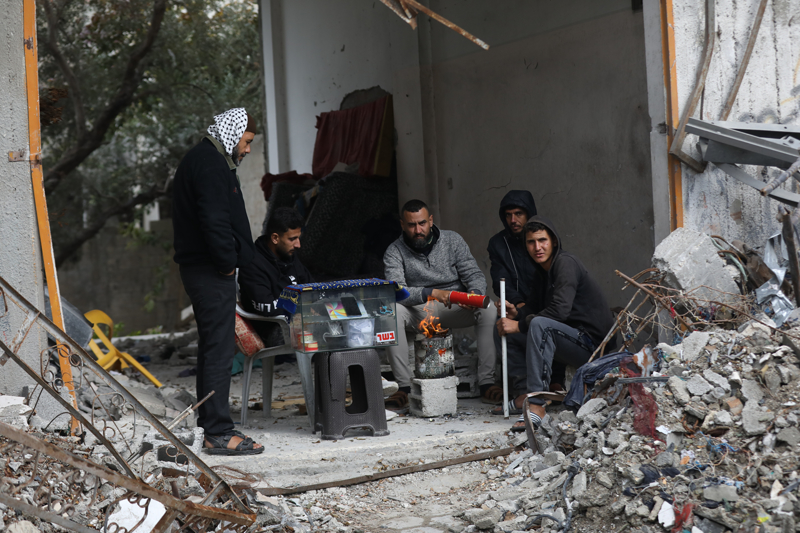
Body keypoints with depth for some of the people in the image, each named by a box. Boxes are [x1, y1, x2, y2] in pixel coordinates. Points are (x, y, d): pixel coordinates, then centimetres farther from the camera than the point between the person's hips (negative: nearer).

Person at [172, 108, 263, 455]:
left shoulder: (199, 159, 20)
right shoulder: (211, 164, -14)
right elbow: (215, 221, -23)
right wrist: (228, 262, -14)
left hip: (200, 268, 11)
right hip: (211, 271, -11)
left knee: (212, 346, 15)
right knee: (219, 350, -9)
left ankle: (209, 424, 23)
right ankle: (218, 433, -7)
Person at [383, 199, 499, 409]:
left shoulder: (452, 240, 1)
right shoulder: (394, 252, -6)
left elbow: (474, 274, -2)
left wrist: (475, 293, -26)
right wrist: (432, 293, -34)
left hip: (454, 308, 1)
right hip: (418, 312, -1)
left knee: (489, 310, -27)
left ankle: (486, 381, -24)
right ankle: (405, 386, -29)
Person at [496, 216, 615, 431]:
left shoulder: (566, 263, -13)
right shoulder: (545, 268, 15)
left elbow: (559, 311, -25)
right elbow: (539, 308, 19)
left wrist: (519, 325, -21)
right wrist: (517, 313, -1)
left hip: (593, 344, -10)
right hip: (575, 341, 10)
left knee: (540, 325, -34)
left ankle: (536, 405, -39)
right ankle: (527, 393, 6)